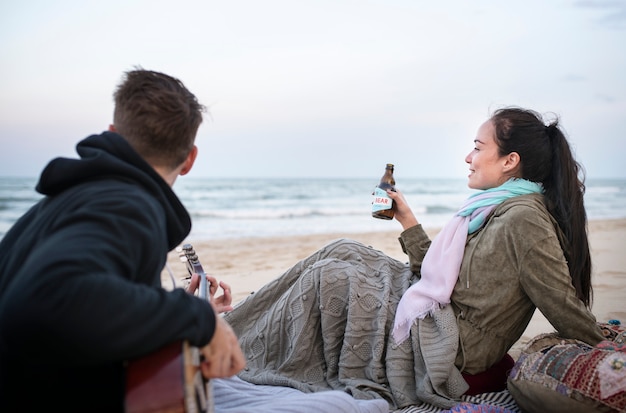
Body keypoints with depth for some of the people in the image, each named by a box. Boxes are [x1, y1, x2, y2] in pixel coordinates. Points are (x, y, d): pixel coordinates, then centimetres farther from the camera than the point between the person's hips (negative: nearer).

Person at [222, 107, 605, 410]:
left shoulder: (524, 219, -21)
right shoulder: (498, 208, 10)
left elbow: (566, 310, -21)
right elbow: (439, 275, 11)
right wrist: (408, 220, 12)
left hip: (447, 355, -10)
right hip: (435, 319, 10)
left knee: (328, 276, -5)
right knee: (343, 250, 9)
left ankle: (244, 353, 16)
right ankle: (238, 327, 18)